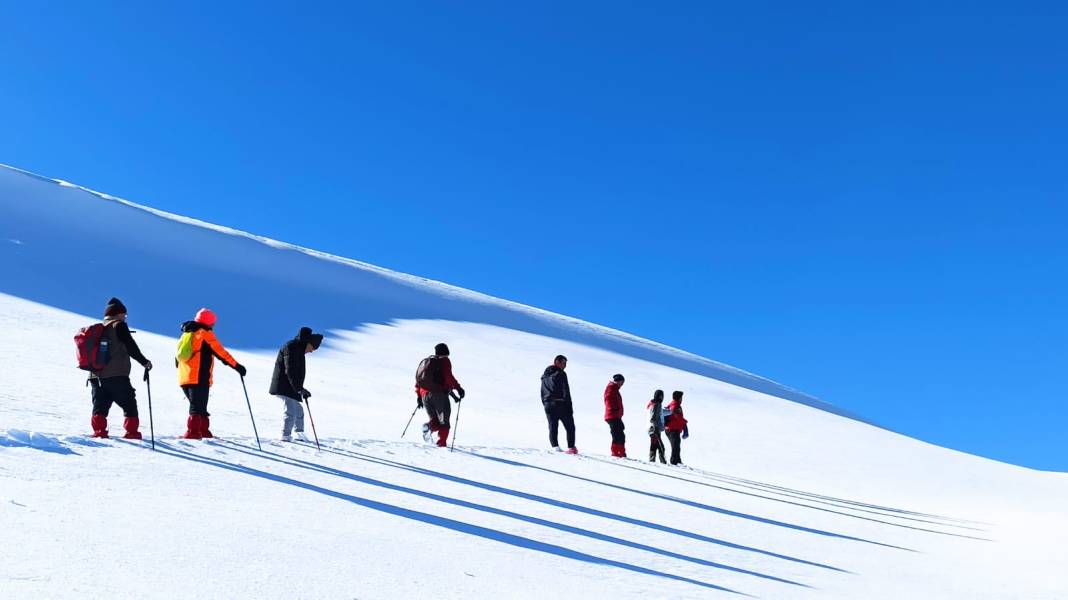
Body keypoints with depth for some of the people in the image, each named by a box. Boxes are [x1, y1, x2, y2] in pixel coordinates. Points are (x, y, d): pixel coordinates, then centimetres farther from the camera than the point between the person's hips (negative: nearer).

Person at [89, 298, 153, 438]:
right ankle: (131, 431, -4)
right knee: (129, 403, 2)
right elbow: (131, 346, -9)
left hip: (96, 375, 6)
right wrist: (144, 361, -3)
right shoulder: (118, 325, -2)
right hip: (116, 376, -6)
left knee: (100, 405, 6)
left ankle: (99, 430, -8)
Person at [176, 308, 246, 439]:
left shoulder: (186, 333, 20)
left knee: (197, 405, 17)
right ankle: (193, 432, -18)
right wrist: (237, 366, -10)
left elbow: (178, 357, 25)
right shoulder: (205, 333, -3)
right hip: (199, 378, -7)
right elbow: (220, 352, -10)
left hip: (184, 378, 8)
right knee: (198, 407, -8)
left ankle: (203, 431, 20)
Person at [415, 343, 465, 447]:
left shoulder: (425, 361, 22)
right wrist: (458, 388, -8)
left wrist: (418, 396, 24)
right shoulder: (444, 361, 4)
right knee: (444, 422, 2)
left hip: (424, 395, 5)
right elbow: (448, 377, -12)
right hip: (439, 394, -5)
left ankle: (429, 427, -16)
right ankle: (442, 442, -17)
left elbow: (418, 380, 20)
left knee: (434, 420, 15)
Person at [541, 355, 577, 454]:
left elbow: (542, 392, 19)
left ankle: (555, 446, -13)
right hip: (561, 405, -6)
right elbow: (565, 390, -12)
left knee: (553, 428, 4)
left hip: (548, 406, 6)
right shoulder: (560, 374, -7)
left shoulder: (544, 376, 16)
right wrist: (569, 406, -11)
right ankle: (571, 448, -1)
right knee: (570, 427, 5)